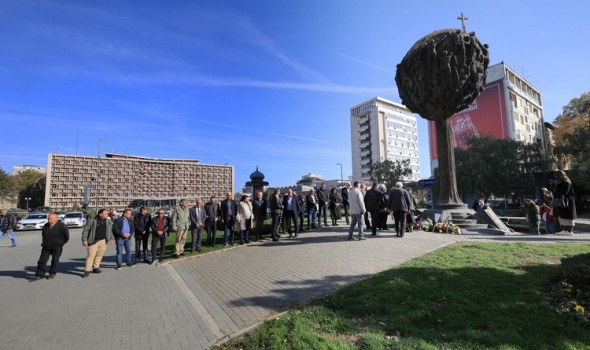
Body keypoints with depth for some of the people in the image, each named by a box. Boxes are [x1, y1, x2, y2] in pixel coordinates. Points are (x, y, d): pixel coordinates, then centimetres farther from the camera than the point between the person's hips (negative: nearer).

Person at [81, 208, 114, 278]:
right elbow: (85, 230, -4)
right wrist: (84, 240, -9)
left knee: (99, 255, 9)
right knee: (91, 255, -5)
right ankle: (87, 270, 3)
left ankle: (96, 267, 23)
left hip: (103, 241, 4)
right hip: (93, 241, -4)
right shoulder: (92, 220, -6)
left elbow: (111, 230, 16)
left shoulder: (108, 221, 8)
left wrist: (112, 238, 11)